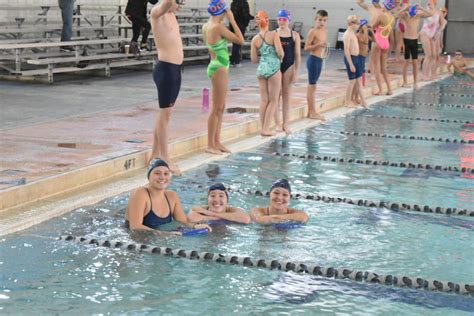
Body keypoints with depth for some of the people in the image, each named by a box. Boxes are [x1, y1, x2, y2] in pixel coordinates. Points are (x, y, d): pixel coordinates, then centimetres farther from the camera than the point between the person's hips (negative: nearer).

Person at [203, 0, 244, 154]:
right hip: (219, 69, -10)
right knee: (217, 109, -4)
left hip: (217, 67, 10)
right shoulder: (218, 27, -19)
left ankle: (217, 142, 19)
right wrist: (232, 20, -10)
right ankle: (210, 145, 1)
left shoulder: (206, 26, 8)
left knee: (220, 108, 14)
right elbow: (240, 40, -14)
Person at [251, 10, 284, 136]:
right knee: (273, 100, 5)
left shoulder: (255, 39, 1)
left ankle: (264, 127, 16)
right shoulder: (274, 34, -10)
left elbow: (254, 59, 3)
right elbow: (280, 52, -16)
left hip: (261, 69, 4)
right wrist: (281, 58, 6)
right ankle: (266, 129, 2)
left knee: (264, 100, 12)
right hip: (273, 69, -4)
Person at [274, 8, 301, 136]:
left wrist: (296, 72, -3)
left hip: (288, 66, 0)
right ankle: (277, 124, 9)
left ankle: (285, 124, 13)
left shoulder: (295, 35, 0)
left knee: (286, 96, 7)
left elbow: (297, 55, 1)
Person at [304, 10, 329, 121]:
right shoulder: (313, 31, -13)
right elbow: (306, 48, -16)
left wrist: (324, 47, 10)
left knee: (312, 86, 12)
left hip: (320, 60, 8)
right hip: (313, 60, -8)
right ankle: (312, 112, 0)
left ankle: (311, 111, 16)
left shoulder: (325, 30, 11)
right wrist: (318, 45, -26)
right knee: (312, 86, -4)